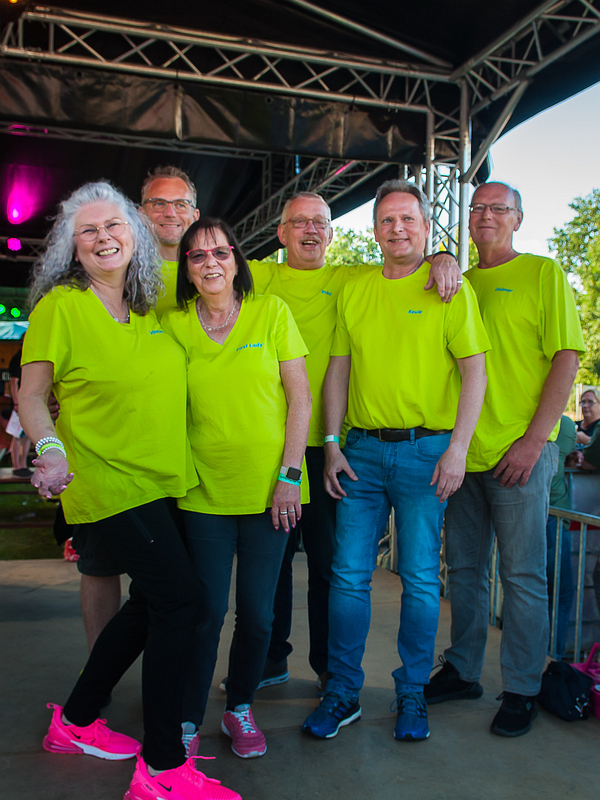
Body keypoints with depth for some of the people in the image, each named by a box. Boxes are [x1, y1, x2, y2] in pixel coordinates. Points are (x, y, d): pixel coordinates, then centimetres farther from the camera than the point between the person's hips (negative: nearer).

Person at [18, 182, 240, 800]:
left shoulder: (149, 308, 11)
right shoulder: (60, 305, -6)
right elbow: (31, 394, -7)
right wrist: (49, 448, -25)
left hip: (161, 481, 8)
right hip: (108, 483, -7)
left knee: (150, 604, 15)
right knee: (180, 599, -12)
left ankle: (77, 721, 34)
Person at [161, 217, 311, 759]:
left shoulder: (272, 312, 0)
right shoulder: (175, 324, 4)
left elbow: (300, 398, -1)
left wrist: (289, 475, -7)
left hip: (269, 489, 0)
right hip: (204, 489, 0)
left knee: (257, 611, 6)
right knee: (207, 610, 1)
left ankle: (240, 709, 29)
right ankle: (188, 719, 21)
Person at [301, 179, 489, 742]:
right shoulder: (353, 291, 11)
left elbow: (474, 370, -4)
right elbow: (338, 370, 12)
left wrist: (457, 449, -12)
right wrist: (332, 443, 4)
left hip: (426, 450, -3)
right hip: (362, 449, 3)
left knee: (420, 578, 4)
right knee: (348, 574, 3)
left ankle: (412, 694, 21)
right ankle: (342, 692, 16)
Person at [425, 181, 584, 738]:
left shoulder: (543, 274, 0)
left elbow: (566, 357, -7)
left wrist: (533, 440, -14)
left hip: (519, 453, -5)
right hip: (462, 452, 5)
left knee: (522, 575, 2)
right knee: (464, 569, 13)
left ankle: (521, 690, 16)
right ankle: (462, 671, 28)